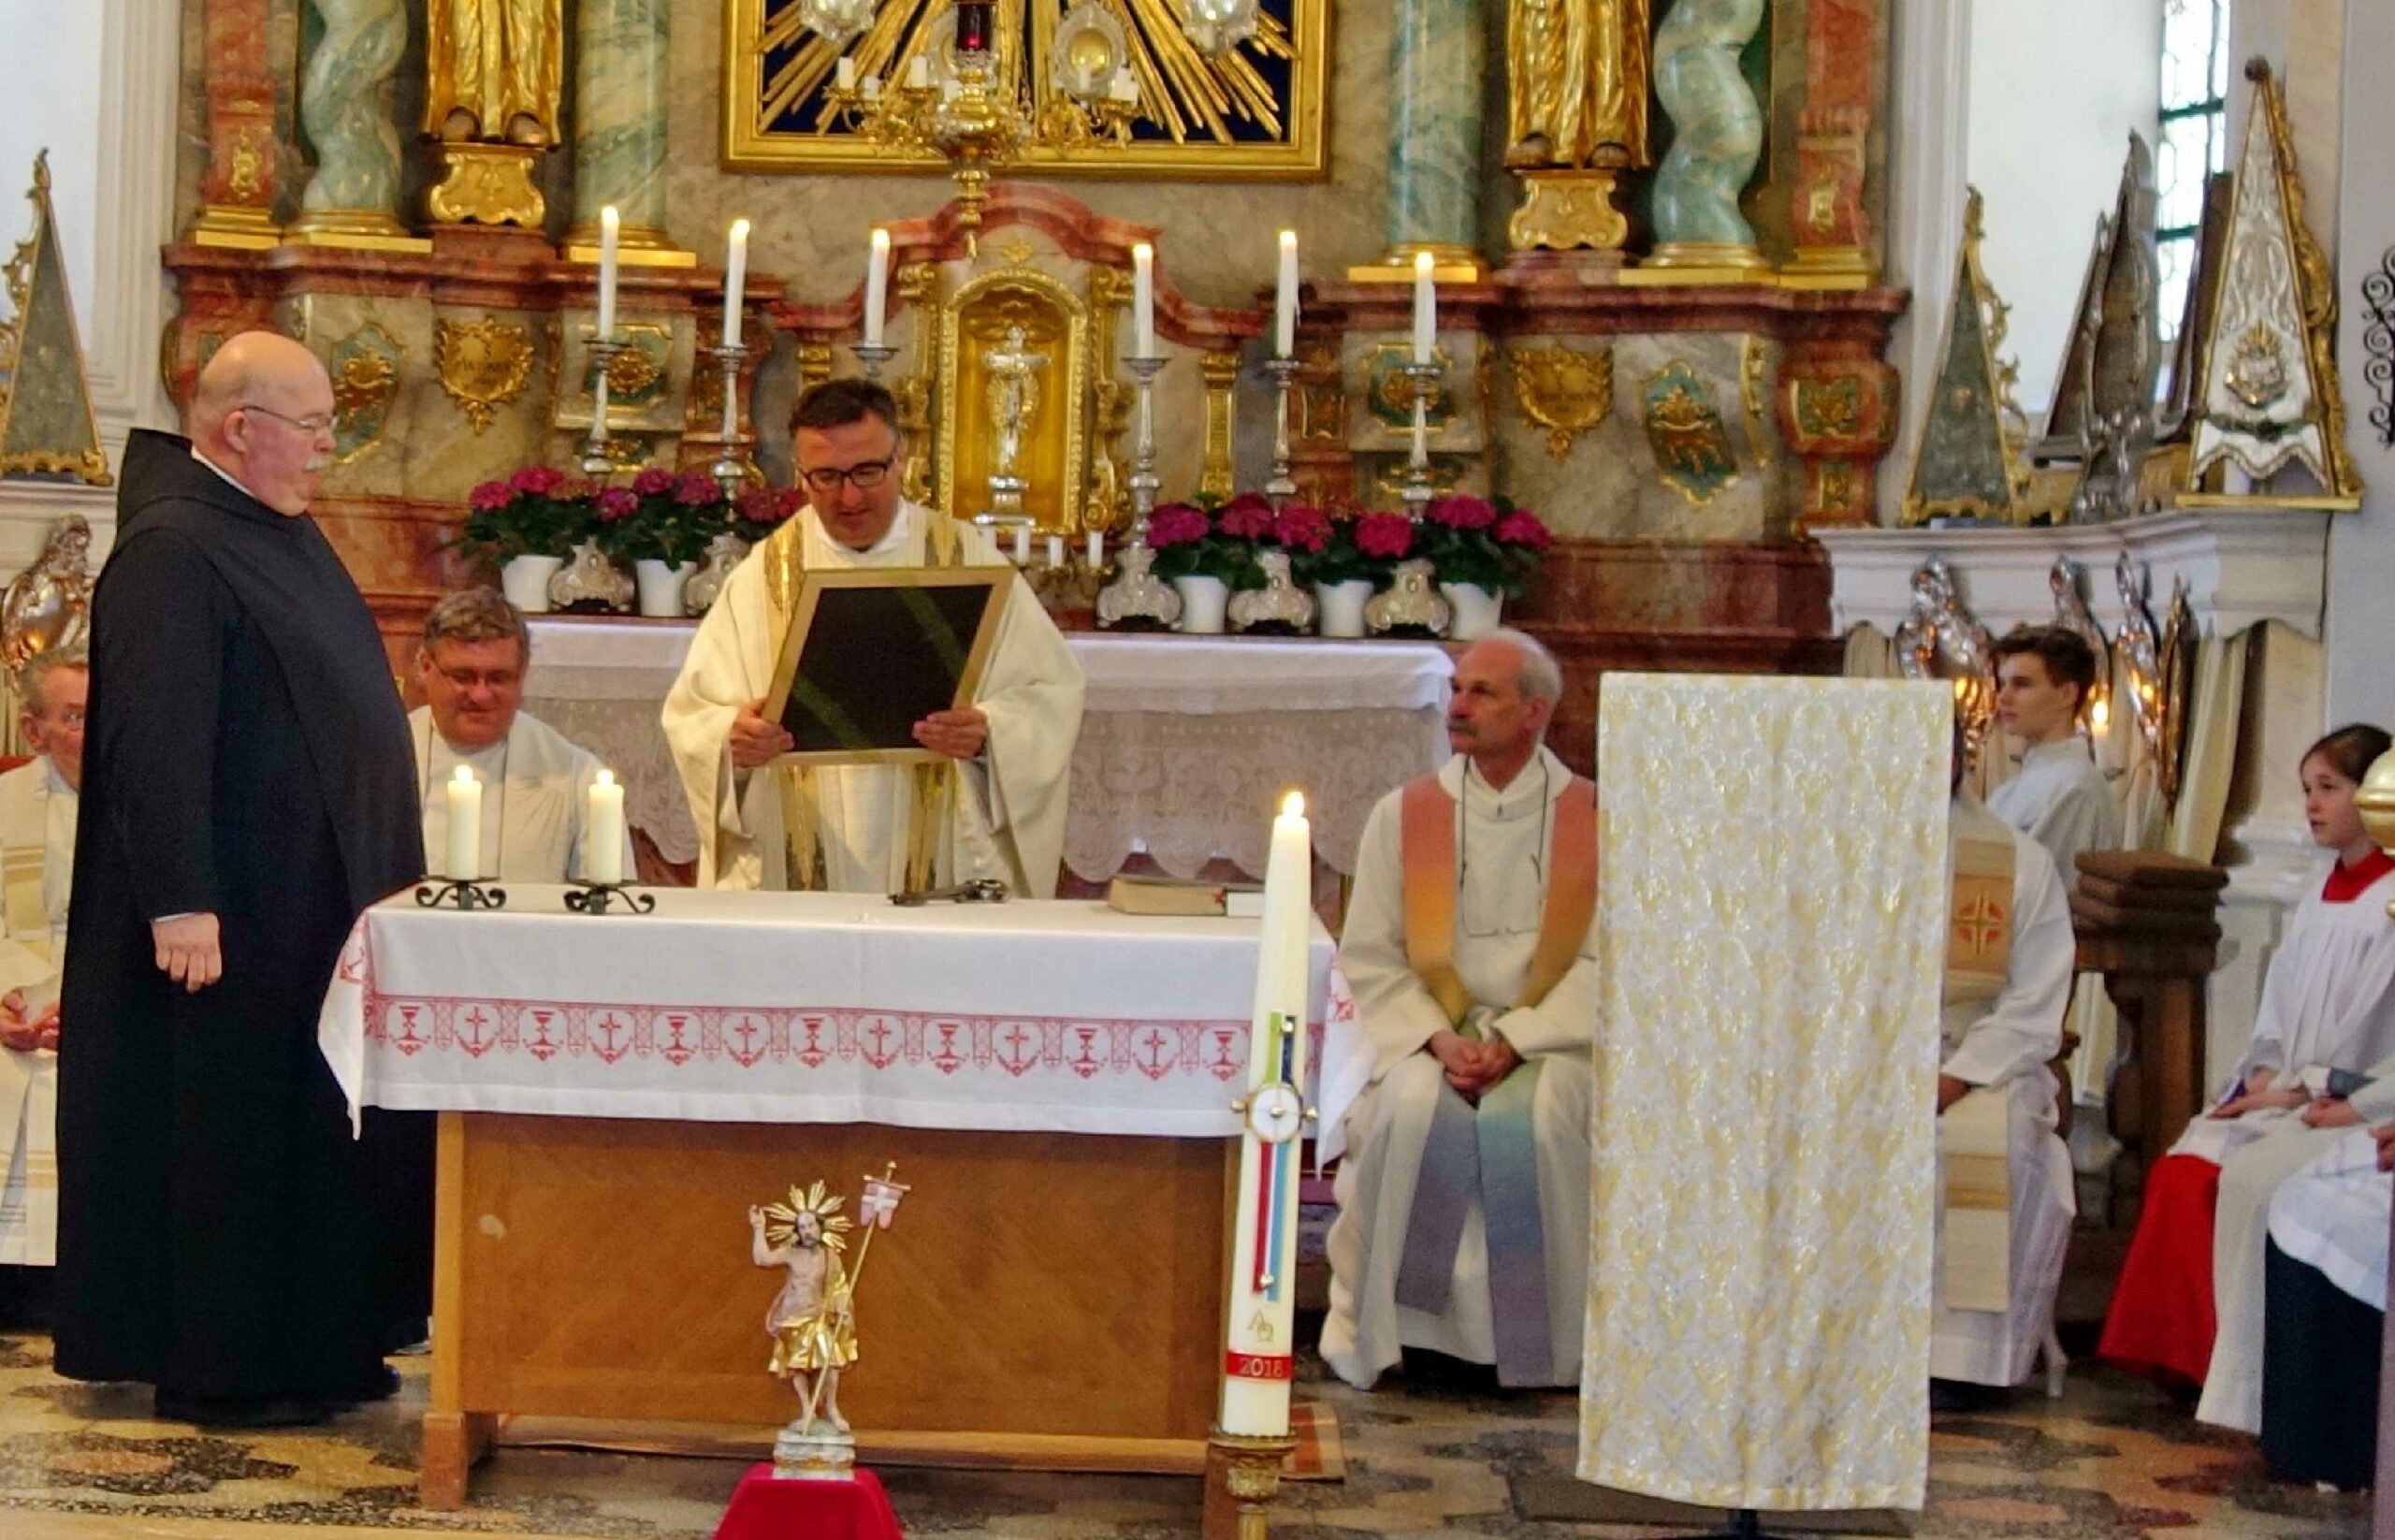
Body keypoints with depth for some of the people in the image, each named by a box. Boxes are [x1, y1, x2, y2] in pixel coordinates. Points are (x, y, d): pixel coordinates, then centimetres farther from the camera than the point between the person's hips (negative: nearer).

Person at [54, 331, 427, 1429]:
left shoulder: (280, 532, 13)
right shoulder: (172, 551, -17)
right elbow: (154, 740, -23)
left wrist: (376, 875, 21)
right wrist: (179, 904, -26)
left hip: (315, 903, 10)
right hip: (233, 920, -10)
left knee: (317, 1126, 14)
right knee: (226, 1132, -1)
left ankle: (313, 1345, 23)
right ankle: (215, 1368, 8)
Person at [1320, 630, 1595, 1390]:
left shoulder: (1592, 821, 1)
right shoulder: (1403, 815, 6)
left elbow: (1602, 963, -5)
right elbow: (1369, 958, 2)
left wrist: (1515, 1040, -17)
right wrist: (1437, 1039, -14)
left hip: (1549, 1037, -1)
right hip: (1428, 1032, 1)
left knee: (1532, 1119, -32)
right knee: (1413, 1108, -31)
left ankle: (1540, 1341, -14)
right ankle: (1375, 1328, -15)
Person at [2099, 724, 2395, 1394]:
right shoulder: (2315, 905, 19)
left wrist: (2300, 1088, -14)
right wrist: (2266, 1078, 2)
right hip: (2284, 1096, 7)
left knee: (2249, 1178, -28)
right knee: (2182, 1173, -16)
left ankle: (2241, 1381, -19)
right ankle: (2187, 1351, -11)